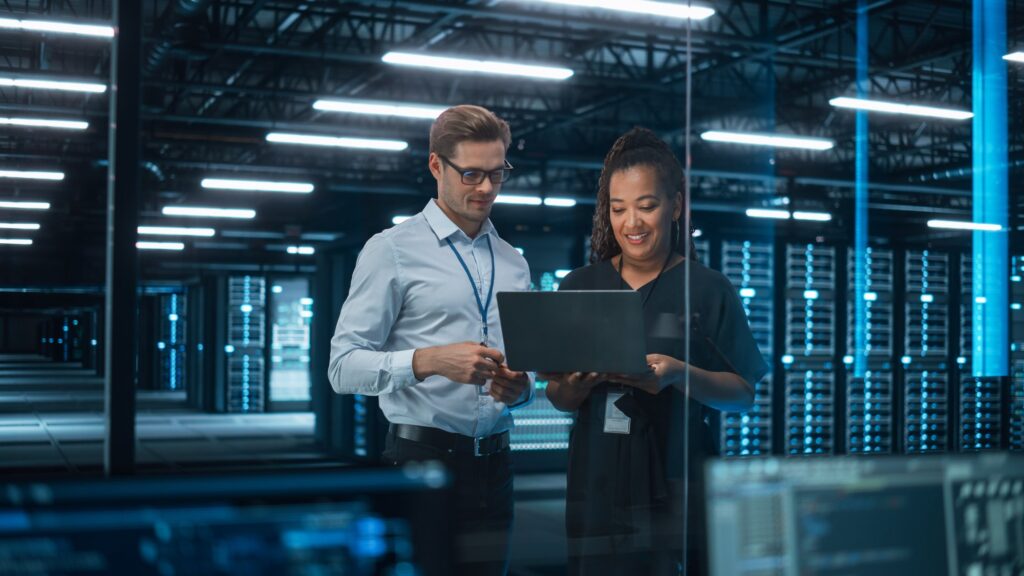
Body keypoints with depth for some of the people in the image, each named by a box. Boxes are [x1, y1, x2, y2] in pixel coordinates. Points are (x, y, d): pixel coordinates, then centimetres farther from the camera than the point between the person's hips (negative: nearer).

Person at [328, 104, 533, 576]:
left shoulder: (513, 263, 13)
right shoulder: (392, 250, -4)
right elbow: (344, 366, -11)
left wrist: (519, 387, -5)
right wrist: (429, 360, -25)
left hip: (493, 463, 5)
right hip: (421, 455, -5)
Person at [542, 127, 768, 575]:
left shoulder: (708, 289, -1)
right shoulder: (579, 287, 7)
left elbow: (743, 394, -2)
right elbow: (559, 398, 9)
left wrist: (680, 374, -19)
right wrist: (581, 382, -14)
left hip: (675, 488, -2)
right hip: (597, 484, 2)